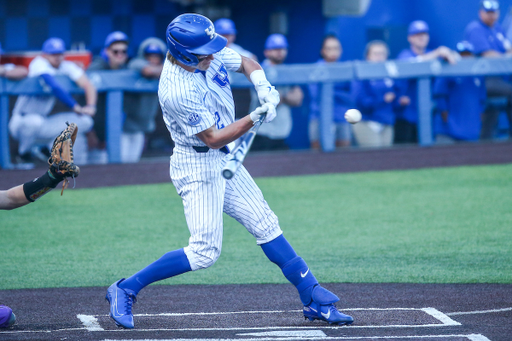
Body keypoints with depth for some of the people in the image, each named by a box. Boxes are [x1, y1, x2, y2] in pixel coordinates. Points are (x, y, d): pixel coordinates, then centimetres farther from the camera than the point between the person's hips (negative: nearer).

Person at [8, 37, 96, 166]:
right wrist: (76, 107, -30)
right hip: (21, 121, -6)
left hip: (44, 123, 6)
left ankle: (49, 148, 5)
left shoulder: (67, 67, 1)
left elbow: (88, 85, -9)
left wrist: (90, 106, -28)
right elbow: (55, 88, -33)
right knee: (34, 121, -41)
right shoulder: (39, 64, -18)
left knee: (85, 121, -5)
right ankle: (24, 152, -8)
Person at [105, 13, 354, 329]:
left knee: (266, 225, 9)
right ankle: (126, 289, -3)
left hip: (225, 161, 8)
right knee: (205, 251, -13)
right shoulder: (176, 90, -29)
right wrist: (255, 118, -28)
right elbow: (213, 138, -23)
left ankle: (315, 299, 14)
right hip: (197, 166, -8)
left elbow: (246, 62, 12)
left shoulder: (210, 55, -7)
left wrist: (263, 84, -8)